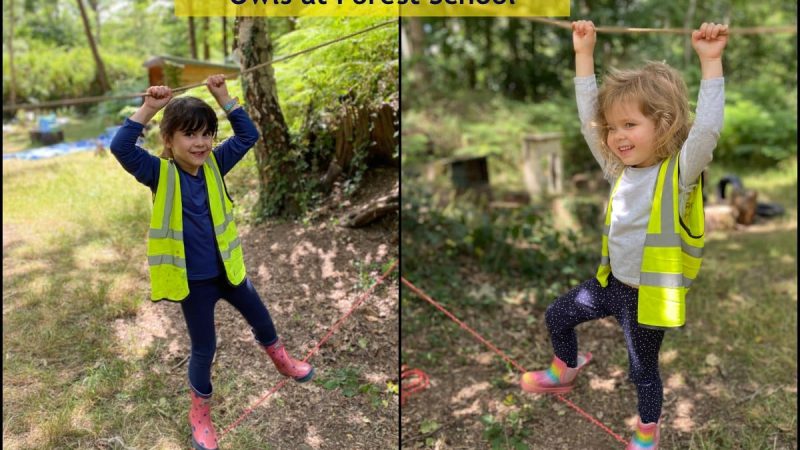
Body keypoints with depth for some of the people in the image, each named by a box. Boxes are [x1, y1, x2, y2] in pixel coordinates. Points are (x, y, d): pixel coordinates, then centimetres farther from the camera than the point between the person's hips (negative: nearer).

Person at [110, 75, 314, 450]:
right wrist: (148, 108, -35)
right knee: (203, 348, 11)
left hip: (227, 267, 4)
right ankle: (200, 413, 35)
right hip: (193, 279, -4)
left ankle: (281, 360, 55)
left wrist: (223, 97, -12)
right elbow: (121, 147, -29)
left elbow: (248, 135, -5)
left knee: (259, 317, 24)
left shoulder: (214, 165, -5)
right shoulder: (160, 173, -15)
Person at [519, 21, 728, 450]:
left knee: (642, 369, 13)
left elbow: (706, 129, -36)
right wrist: (584, 54, -4)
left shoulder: (679, 173, -18)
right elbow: (588, 115, -2)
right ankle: (564, 371, 47)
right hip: (611, 281, 6)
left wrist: (710, 60, -39)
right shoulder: (620, 169, -2)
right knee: (557, 315, 18)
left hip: (649, 294, -5)